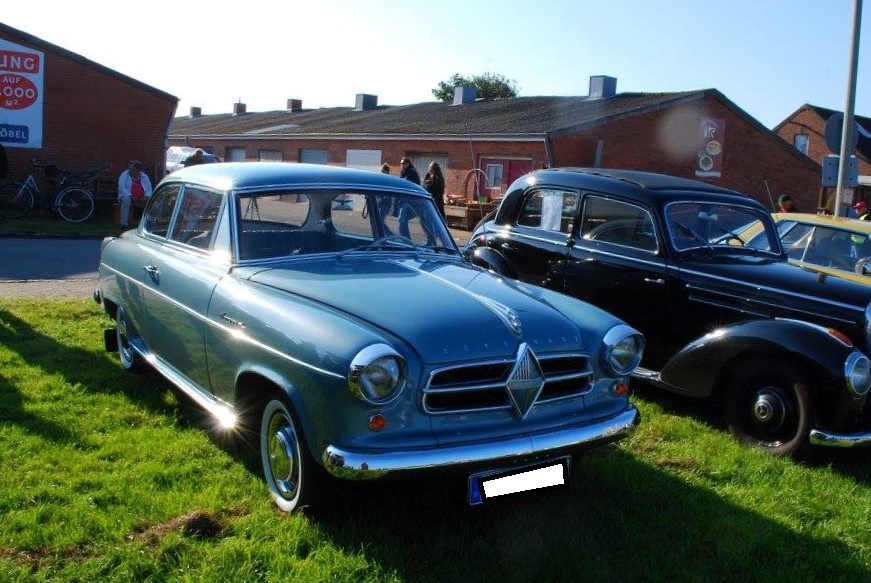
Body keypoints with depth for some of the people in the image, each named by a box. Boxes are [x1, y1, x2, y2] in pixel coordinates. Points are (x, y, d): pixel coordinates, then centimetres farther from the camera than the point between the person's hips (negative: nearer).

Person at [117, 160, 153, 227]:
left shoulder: (144, 177, 8)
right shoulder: (125, 175, -1)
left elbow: (149, 189, 5)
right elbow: (121, 187, -12)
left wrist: (146, 196, -17)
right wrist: (131, 196, -25)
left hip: (142, 198, 3)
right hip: (128, 196, -3)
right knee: (126, 199, -36)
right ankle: (123, 222, -34)